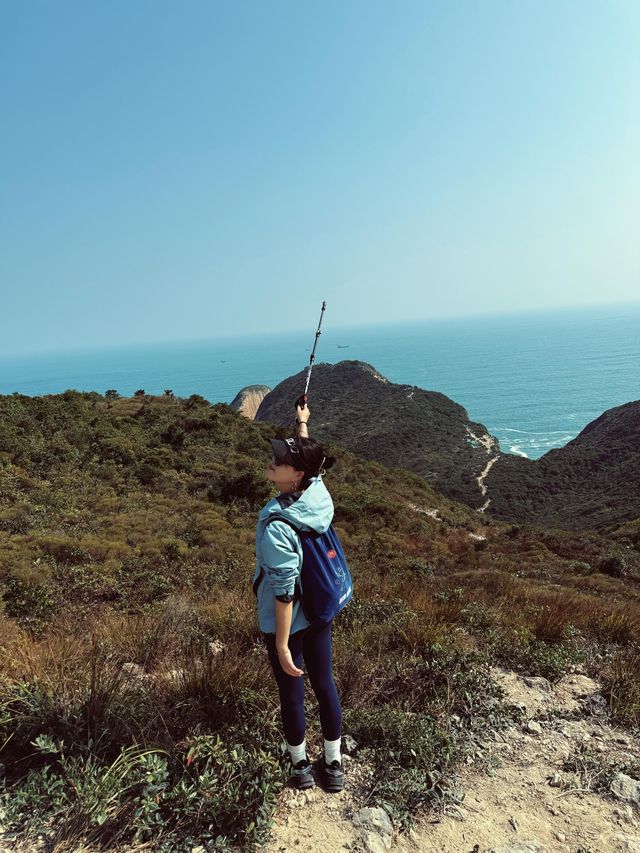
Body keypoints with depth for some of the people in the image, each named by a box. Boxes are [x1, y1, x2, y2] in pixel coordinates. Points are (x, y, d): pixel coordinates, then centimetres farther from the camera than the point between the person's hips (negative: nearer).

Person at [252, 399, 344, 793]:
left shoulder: (277, 526, -31)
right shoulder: (319, 492, -12)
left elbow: (283, 591, -27)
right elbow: (308, 458, 10)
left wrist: (282, 646, -18)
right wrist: (303, 424, 24)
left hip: (285, 623, -6)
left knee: (292, 693, 16)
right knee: (325, 685, 20)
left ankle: (300, 765, 40)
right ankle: (333, 764, 39)